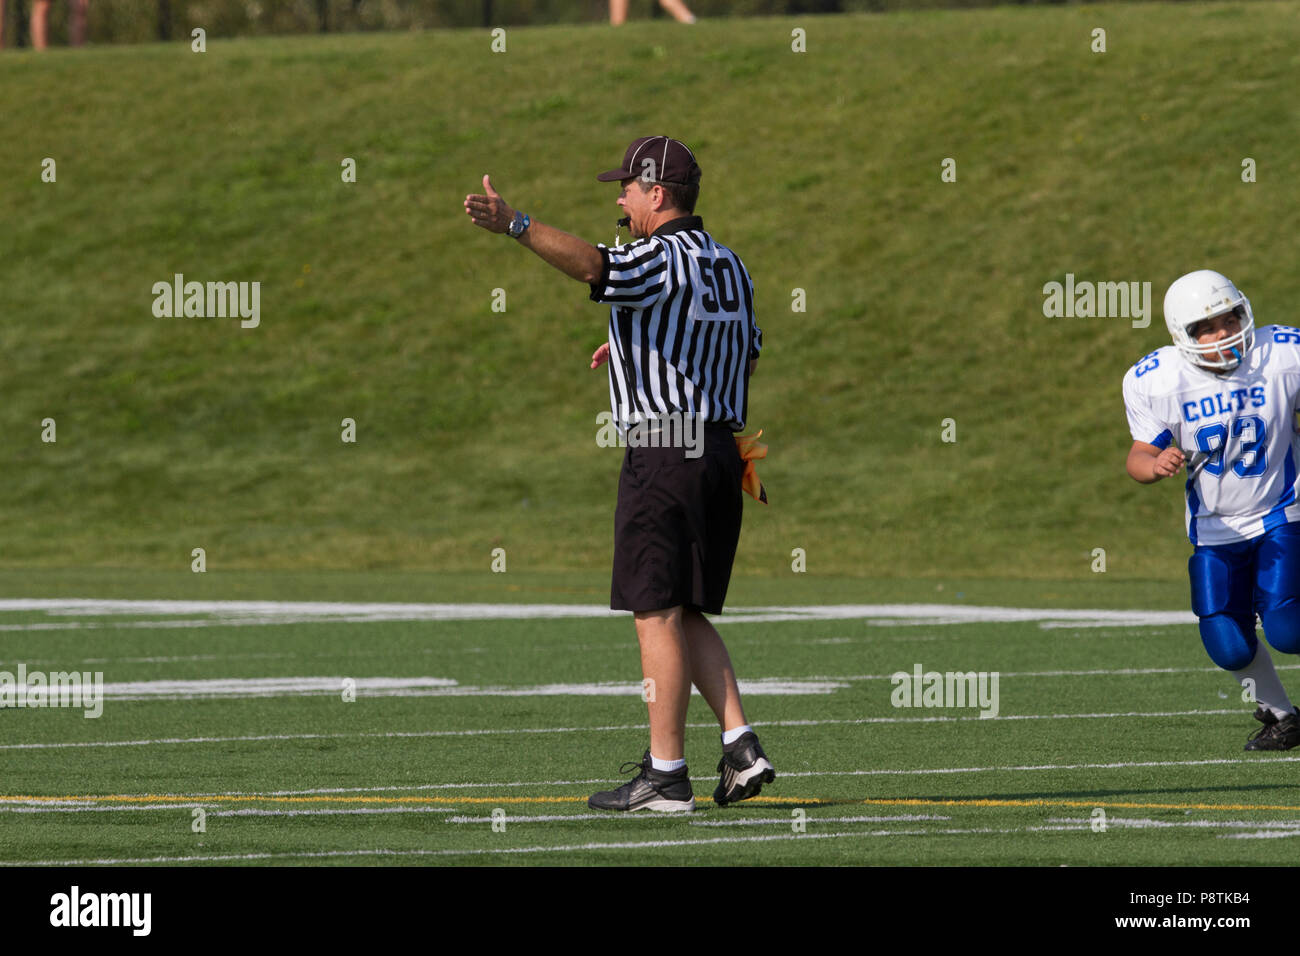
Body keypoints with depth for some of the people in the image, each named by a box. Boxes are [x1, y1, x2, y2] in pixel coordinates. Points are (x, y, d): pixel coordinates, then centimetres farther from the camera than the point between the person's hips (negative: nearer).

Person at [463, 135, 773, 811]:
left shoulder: (658, 260, -11)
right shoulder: (729, 266, 17)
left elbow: (590, 264, -31)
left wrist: (514, 225, -44)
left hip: (663, 455, -9)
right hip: (722, 450, 9)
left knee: (658, 615, -6)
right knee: (686, 615, 14)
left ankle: (665, 774, -6)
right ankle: (741, 747, 4)